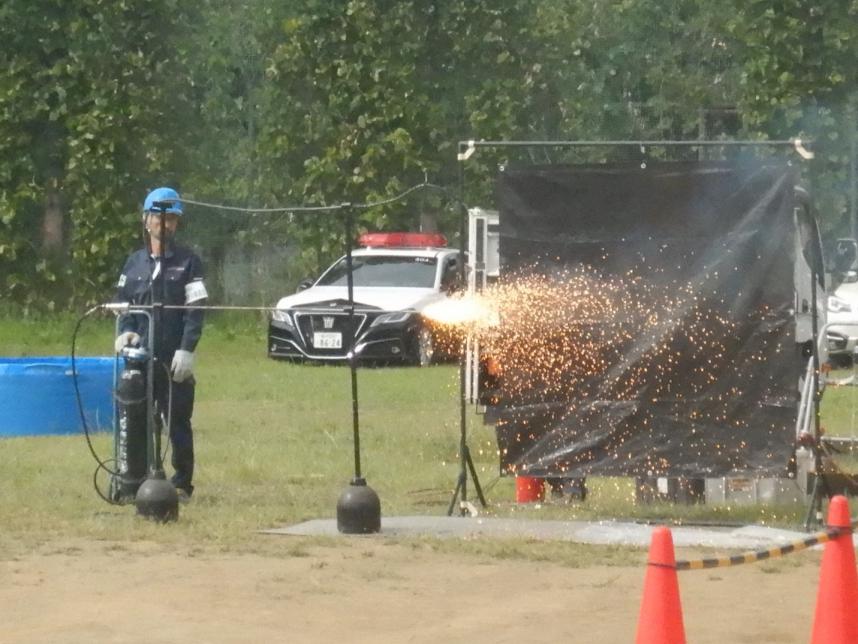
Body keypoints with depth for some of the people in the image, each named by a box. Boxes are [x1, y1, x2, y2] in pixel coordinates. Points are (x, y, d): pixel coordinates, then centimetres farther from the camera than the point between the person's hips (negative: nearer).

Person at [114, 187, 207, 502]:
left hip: (174, 358, -3)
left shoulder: (188, 262, 3)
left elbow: (195, 311, -3)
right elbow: (122, 303, 16)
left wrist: (186, 349, -13)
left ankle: (182, 484, 5)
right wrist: (125, 331, -4)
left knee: (178, 422, -1)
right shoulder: (134, 262, 14)